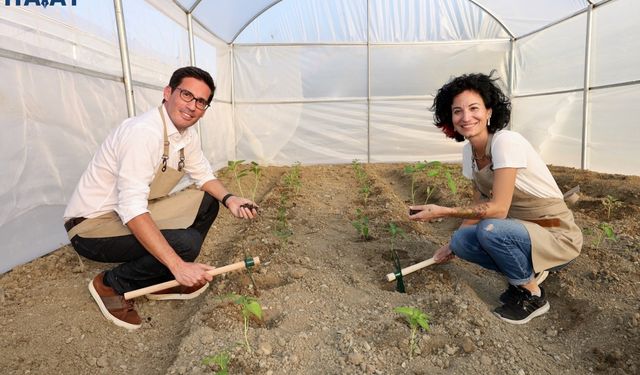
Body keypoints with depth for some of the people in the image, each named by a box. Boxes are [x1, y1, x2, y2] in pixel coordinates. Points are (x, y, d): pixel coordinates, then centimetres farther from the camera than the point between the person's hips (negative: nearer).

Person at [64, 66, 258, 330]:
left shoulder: (187, 135, 0)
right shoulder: (144, 132, -28)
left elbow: (204, 175, 13)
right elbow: (131, 209, -33)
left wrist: (229, 199, -9)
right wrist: (178, 265, -35)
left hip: (132, 214, 9)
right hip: (91, 226, -9)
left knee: (207, 201, 2)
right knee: (186, 243, -27)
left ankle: (161, 283, 9)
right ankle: (111, 285, 0)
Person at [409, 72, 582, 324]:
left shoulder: (506, 142, -24)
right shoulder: (469, 151, -1)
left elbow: (497, 209, -29)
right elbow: (479, 204, 8)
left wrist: (442, 212, -26)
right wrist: (451, 245, 5)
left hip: (558, 237, -7)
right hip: (522, 229, 7)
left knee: (489, 229, -32)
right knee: (461, 240, -14)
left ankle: (532, 295, -4)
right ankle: (530, 271, 10)